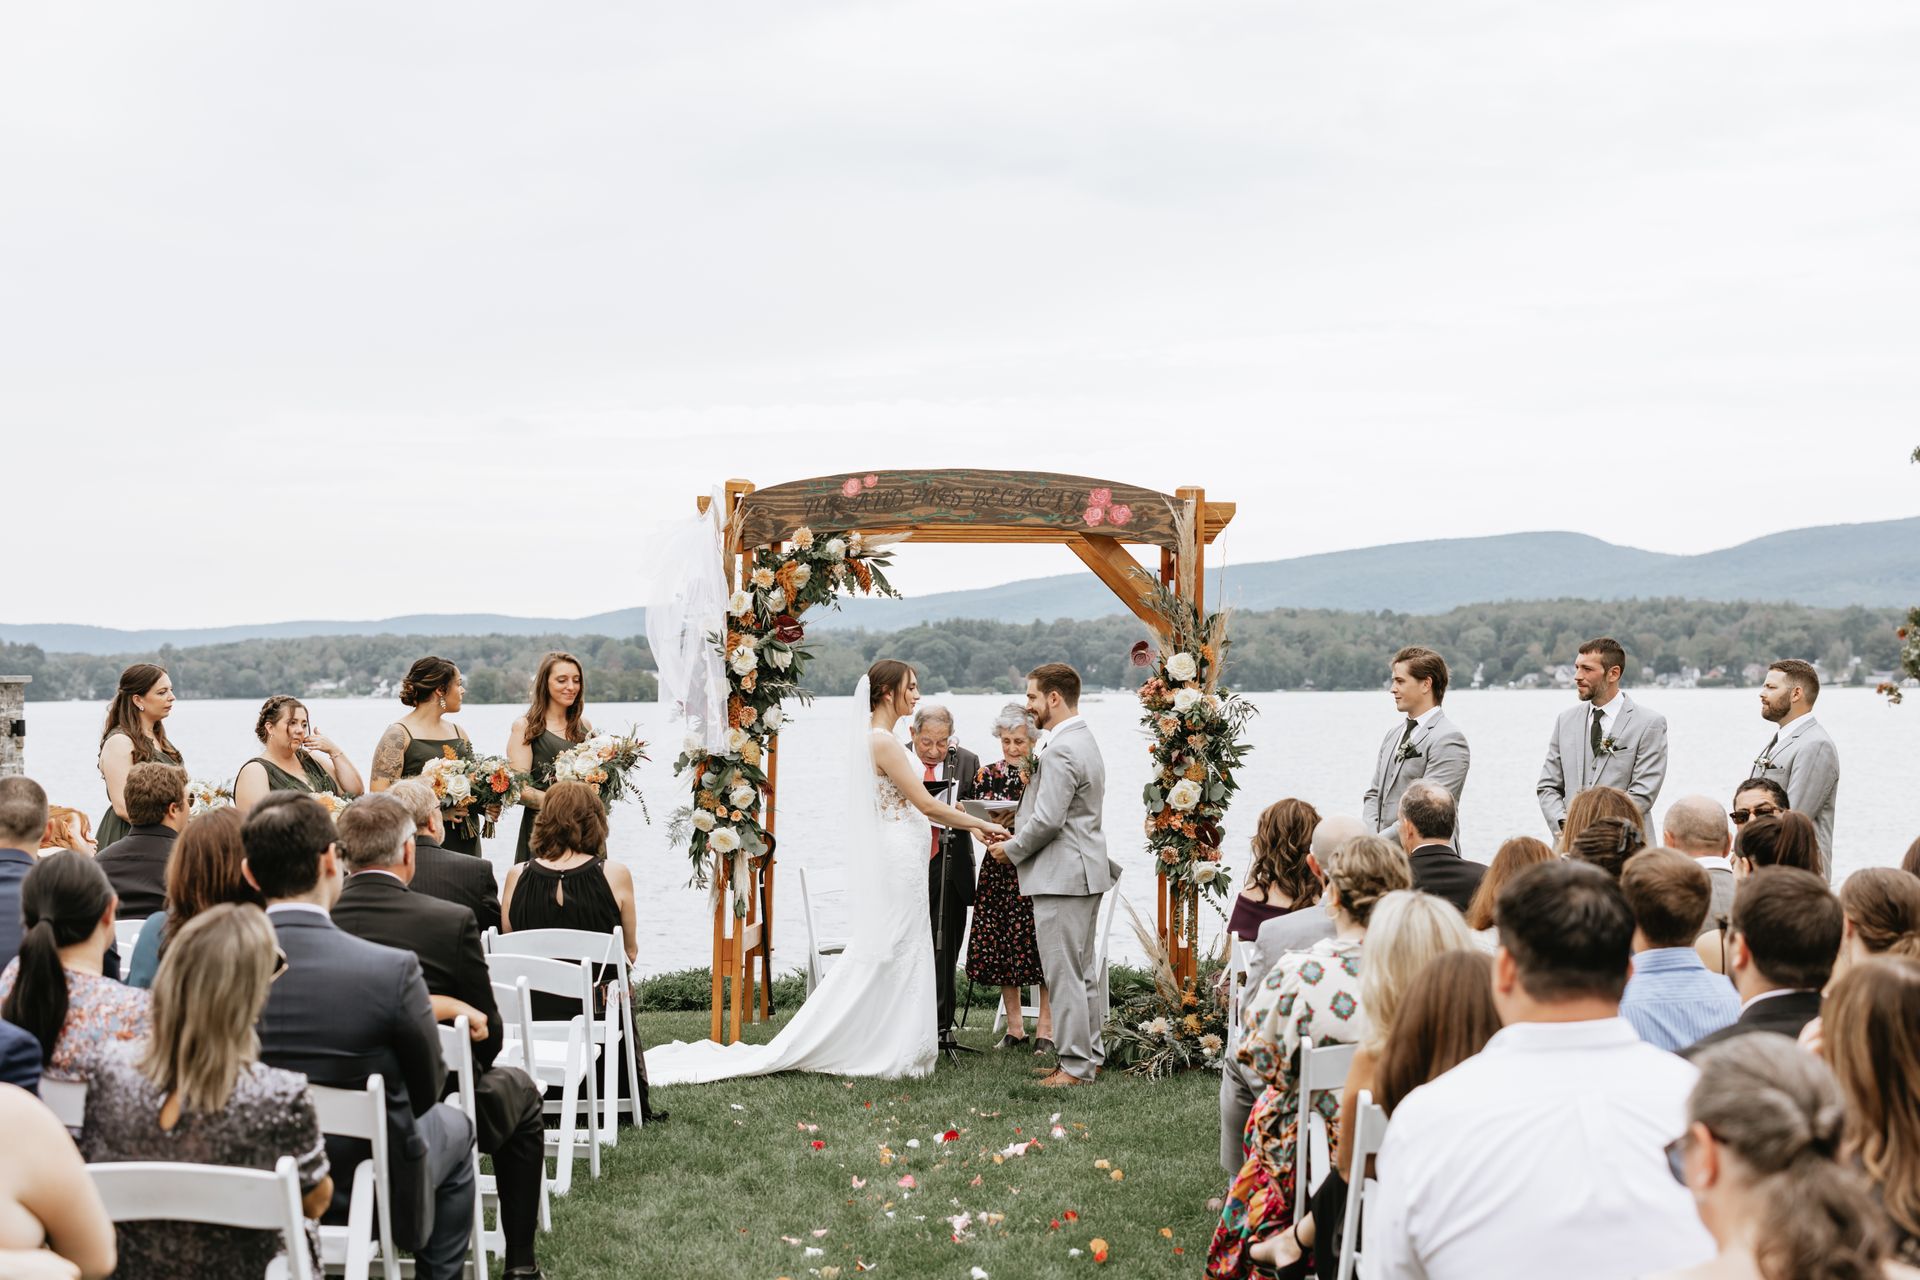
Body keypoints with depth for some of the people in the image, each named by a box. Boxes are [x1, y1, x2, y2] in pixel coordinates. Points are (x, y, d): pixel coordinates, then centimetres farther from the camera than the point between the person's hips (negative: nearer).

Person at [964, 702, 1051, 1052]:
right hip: (999, 872, 3)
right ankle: (1015, 1027, 16)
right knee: (1001, 947, 4)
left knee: (1041, 947, -3)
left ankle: (1045, 1029, 6)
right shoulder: (987, 774, 7)